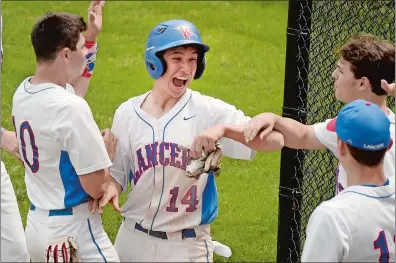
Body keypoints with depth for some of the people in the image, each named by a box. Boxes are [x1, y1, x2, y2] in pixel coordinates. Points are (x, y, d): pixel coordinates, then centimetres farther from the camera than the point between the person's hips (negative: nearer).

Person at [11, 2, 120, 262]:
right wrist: (108, 150, -1)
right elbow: (96, 187, -20)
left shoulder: (22, 92, 3)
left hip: (35, 226, 8)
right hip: (73, 230, -8)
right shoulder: (71, 108, -23)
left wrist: (91, 36, 28)